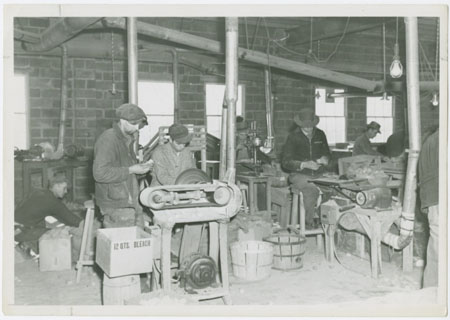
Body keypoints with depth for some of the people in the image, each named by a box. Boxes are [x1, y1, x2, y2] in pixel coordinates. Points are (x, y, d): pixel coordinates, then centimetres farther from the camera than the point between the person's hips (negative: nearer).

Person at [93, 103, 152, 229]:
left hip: (133, 203, 9)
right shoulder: (108, 140, -14)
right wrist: (131, 170, -20)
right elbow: (100, 173, -23)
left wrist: (142, 167, 6)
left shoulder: (128, 138, 16)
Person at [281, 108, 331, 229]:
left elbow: (327, 153, 25)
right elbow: (285, 162, -4)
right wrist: (304, 164, -19)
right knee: (312, 190, -35)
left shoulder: (320, 134, 13)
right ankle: (309, 222, -21)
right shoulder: (293, 137, 1)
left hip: (319, 173, 4)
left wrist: (325, 159, -1)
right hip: (299, 175, -4)